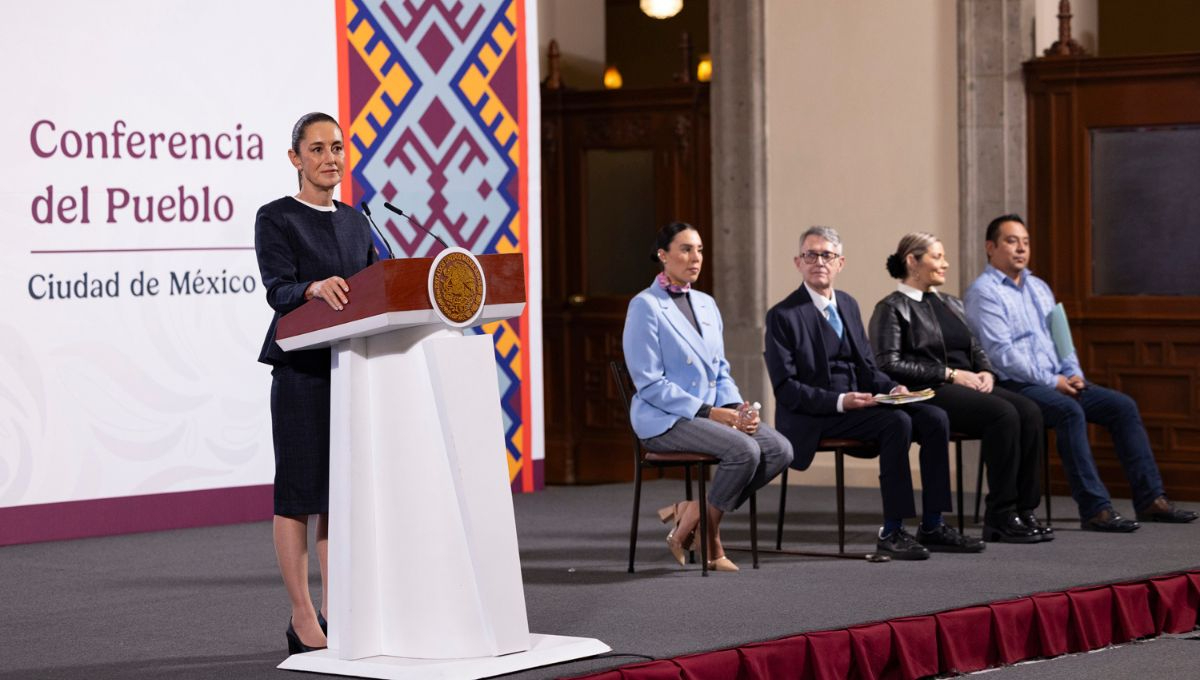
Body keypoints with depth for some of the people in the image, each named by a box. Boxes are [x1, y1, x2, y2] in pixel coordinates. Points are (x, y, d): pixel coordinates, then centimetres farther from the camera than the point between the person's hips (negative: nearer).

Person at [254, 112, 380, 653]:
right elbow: (278, 290, -15)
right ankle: (302, 621, 2)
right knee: (298, 491, -3)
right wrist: (314, 289, -36)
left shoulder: (354, 221, 15)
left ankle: (333, 614, 15)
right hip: (302, 370, -6)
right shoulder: (276, 219, -3)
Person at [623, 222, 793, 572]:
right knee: (744, 450, -30)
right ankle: (707, 539, -10)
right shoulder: (646, 306, -8)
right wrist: (708, 412, -19)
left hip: (714, 413, 8)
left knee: (780, 450, -15)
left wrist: (736, 407, -4)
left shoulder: (707, 304, 15)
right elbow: (650, 384, -13)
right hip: (664, 419, -8)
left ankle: (689, 511, -5)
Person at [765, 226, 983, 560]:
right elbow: (785, 388, -12)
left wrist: (892, 388, -4)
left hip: (856, 402, 7)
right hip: (813, 418, -7)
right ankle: (891, 532, -24)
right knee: (897, 423, -29)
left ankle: (932, 526, -11)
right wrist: (839, 402, -23)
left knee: (934, 418, -13)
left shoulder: (848, 305, 16)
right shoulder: (783, 316, -6)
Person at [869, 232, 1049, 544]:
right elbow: (889, 364, -11)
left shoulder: (951, 304, 24)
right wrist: (950, 374, -13)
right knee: (1003, 413, -31)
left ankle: (1024, 510, -21)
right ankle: (1000, 517, -26)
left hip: (966, 388, 7)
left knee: (1029, 412, -21)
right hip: (928, 393, -7)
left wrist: (986, 372, 1)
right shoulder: (892, 308, 1)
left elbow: (976, 349, 26)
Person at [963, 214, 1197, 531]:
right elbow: (1001, 353, -16)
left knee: (1123, 406, -7)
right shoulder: (984, 292, -6)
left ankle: (1150, 499, -8)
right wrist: (1052, 381, -17)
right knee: (1070, 412, -34)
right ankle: (1094, 509, -36)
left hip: (1058, 380, 8)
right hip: (1016, 385, -8)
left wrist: (1073, 374, 1)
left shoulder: (1038, 287, 21)